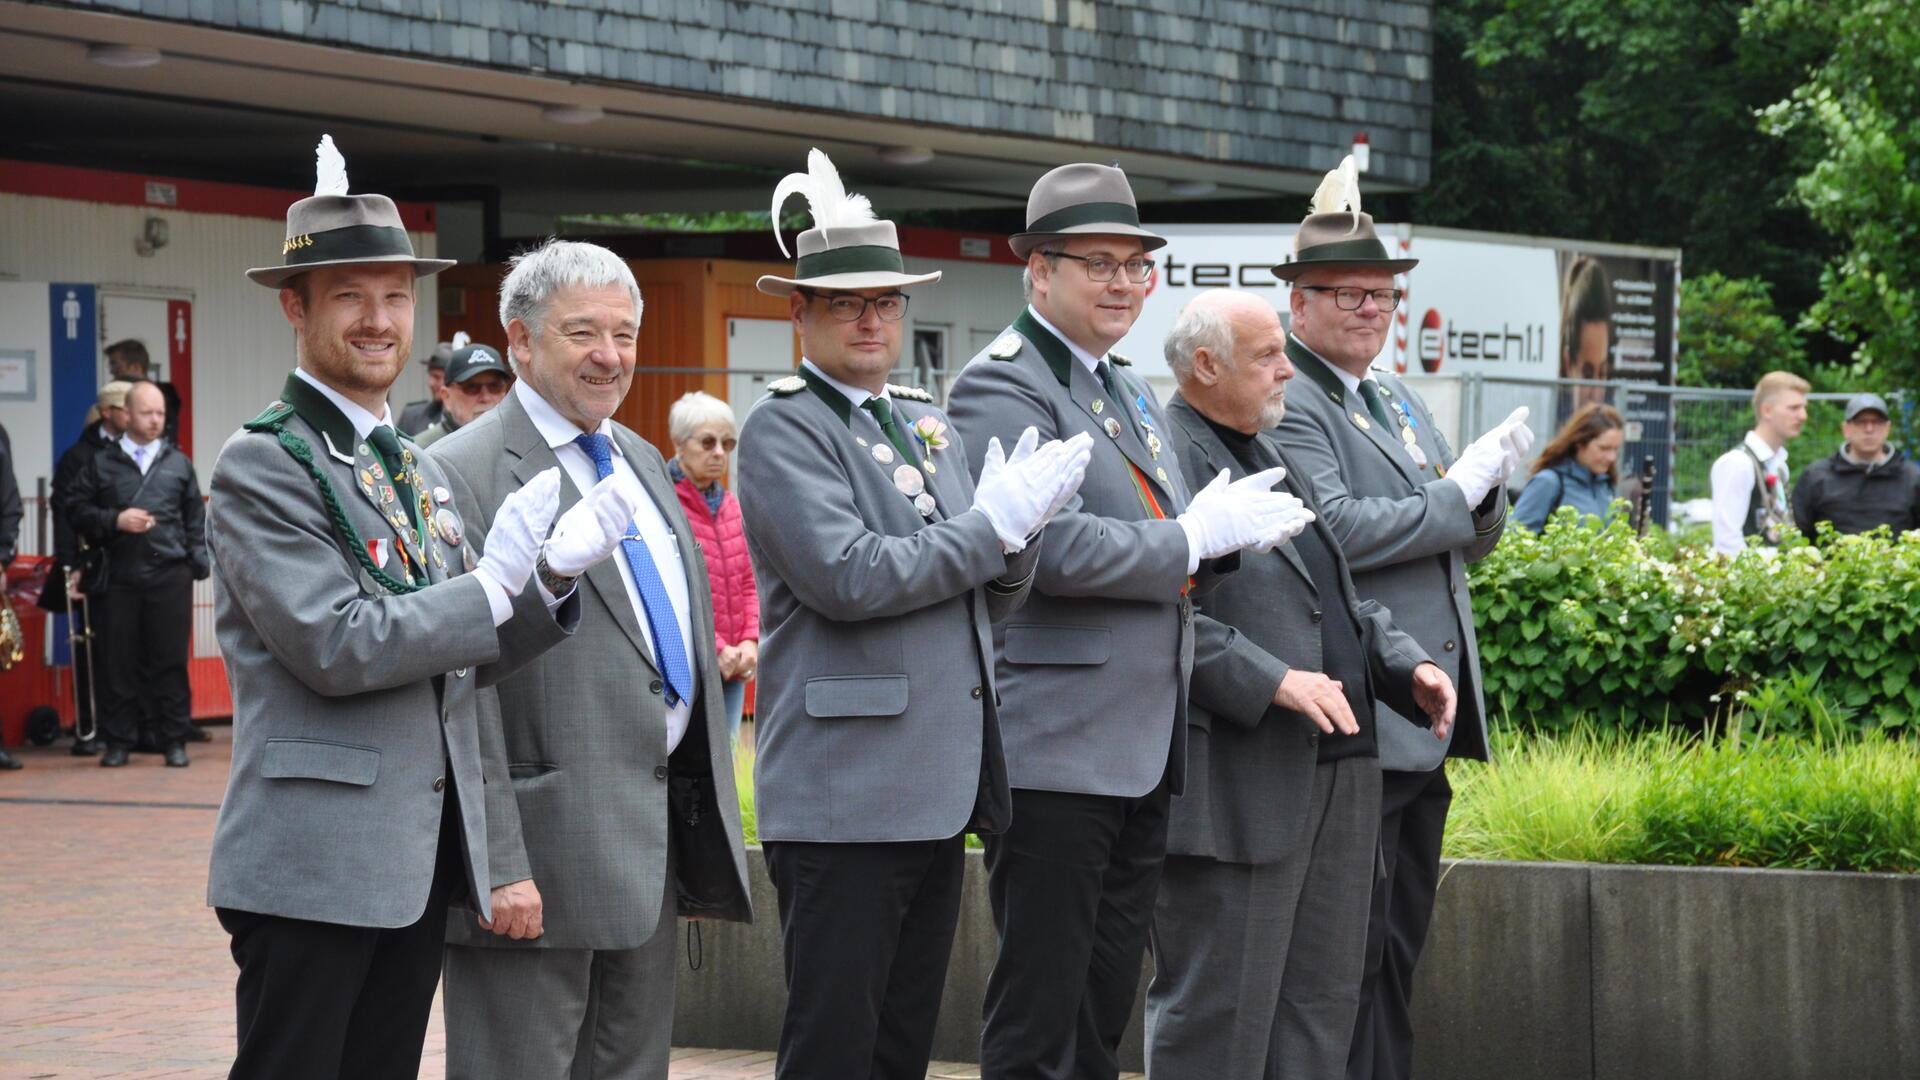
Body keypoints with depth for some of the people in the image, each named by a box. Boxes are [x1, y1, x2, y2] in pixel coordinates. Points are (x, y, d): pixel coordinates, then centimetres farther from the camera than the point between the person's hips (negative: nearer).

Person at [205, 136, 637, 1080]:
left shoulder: (414, 468, 17)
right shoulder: (262, 465, -9)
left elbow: (461, 657, 14)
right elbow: (335, 648, -18)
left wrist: (551, 575, -2)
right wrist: (494, 582, -15)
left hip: (421, 858, 8)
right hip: (313, 863, -8)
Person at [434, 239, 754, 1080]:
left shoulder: (642, 460, 17)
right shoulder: (466, 475, -11)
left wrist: (708, 834, 19)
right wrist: (499, 866, -20)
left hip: (651, 845, 9)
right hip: (544, 852, -8)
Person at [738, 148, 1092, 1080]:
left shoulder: (928, 423, 19)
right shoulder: (781, 430, -6)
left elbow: (996, 594, 17)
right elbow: (847, 578, -19)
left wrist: (1020, 522, -5)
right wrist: (991, 523, -13)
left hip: (941, 791, 8)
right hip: (843, 794, -8)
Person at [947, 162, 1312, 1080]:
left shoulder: (1129, 391, 21)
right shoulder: (1003, 387, -9)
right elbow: (1051, 547, -22)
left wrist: (1228, 527, 1)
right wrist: (1194, 535, -13)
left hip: (1141, 752, 9)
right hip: (1055, 752, -9)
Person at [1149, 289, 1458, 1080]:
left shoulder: (1274, 455, 21)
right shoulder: (1166, 458, -10)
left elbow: (1339, 595, 25)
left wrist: (1407, 665, 9)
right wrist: (1274, 682, -24)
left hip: (1336, 768, 10)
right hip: (1235, 784, -10)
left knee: (1322, 997, 12)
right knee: (1219, 1010, -4)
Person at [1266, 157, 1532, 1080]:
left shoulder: (1400, 403, 19)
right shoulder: (1286, 405, -9)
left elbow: (1465, 543, 21)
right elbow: (1334, 528, -23)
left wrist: (1489, 483, -1)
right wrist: (1454, 493, -13)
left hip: (1427, 718, 9)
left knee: (1396, 948, 13)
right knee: (1350, 950, -6)